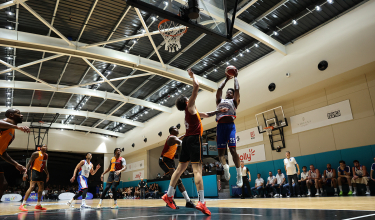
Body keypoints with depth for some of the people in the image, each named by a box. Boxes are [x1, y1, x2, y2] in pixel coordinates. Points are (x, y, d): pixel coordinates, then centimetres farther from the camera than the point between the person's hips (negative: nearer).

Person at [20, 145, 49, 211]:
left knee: (41, 188, 7)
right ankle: (22, 205, -17)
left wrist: (47, 174, 18)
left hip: (40, 172, 8)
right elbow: (29, 162, -15)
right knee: (32, 187, -20)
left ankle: (38, 205, 16)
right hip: (34, 171, -8)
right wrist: (25, 172, -24)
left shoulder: (46, 156, 11)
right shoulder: (36, 153, -12)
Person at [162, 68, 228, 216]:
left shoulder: (192, 111, 22)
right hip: (194, 139, -9)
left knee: (181, 168, 11)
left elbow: (206, 115, 34)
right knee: (197, 169, -15)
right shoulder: (190, 107, -2)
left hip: (187, 139, 9)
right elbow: (196, 87, -7)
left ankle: (169, 195, 15)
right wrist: (193, 76, 7)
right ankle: (201, 202, -19)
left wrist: (218, 111, 32)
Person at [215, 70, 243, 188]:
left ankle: (239, 175, -4)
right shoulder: (220, 101, 27)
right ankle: (226, 167, 31)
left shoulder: (234, 101, 18)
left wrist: (235, 77, 26)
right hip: (220, 126, 3)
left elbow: (237, 89, 12)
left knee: (232, 149, -13)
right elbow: (219, 89, 24)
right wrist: (226, 79, 35)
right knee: (220, 151, 2)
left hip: (230, 125, -3)